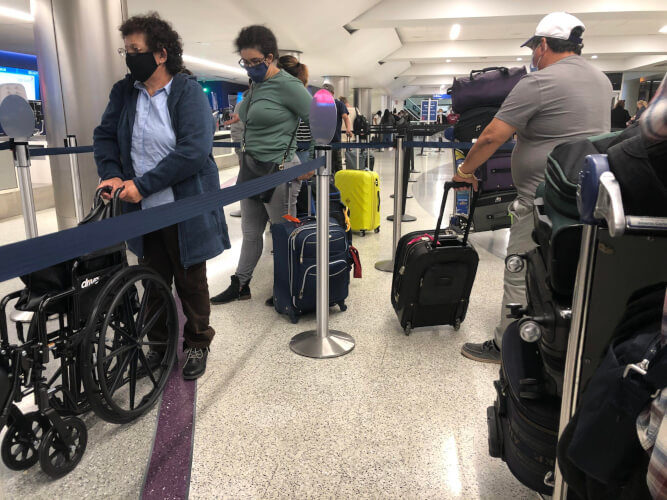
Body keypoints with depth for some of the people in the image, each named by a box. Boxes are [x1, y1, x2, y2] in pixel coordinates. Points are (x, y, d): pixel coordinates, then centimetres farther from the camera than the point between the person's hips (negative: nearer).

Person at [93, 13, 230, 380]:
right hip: (143, 211, 5)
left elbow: (194, 150, -22)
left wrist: (143, 185, -21)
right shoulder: (124, 91, 4)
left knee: (190, 282, 10)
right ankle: (157, 341, 36)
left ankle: (198, 343, 30)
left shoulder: (188, 91, -12)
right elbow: (105, 136, 10)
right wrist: (111, 175, -9)